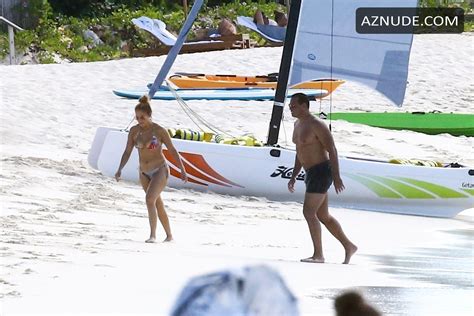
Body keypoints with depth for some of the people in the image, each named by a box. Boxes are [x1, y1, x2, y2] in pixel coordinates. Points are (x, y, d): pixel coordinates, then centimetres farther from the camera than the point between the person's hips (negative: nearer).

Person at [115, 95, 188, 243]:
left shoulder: (160, 131, -14)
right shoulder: (134, 131, -2)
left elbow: (172, 150, -5)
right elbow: (127, 152, 0)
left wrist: (182, 170, -3)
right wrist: (120, 169, -13)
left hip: (160, 171, -6)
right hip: (145, 173, 6)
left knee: (149, 199, -25)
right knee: (158, 204, 14)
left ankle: (153, 235, -27)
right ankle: (169, 235, 28)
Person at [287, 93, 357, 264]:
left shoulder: (317, 125, -17)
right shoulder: (298, 124, 12)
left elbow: (332, 150, -18)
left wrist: (337, 177, -22)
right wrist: (293, 176, 17)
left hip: (322, 173, -10)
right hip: (311, 174, 10)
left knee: (308, 212, -14)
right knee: (323, 216, 13)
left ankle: (318, 254, -10)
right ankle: (349, 247, 24)